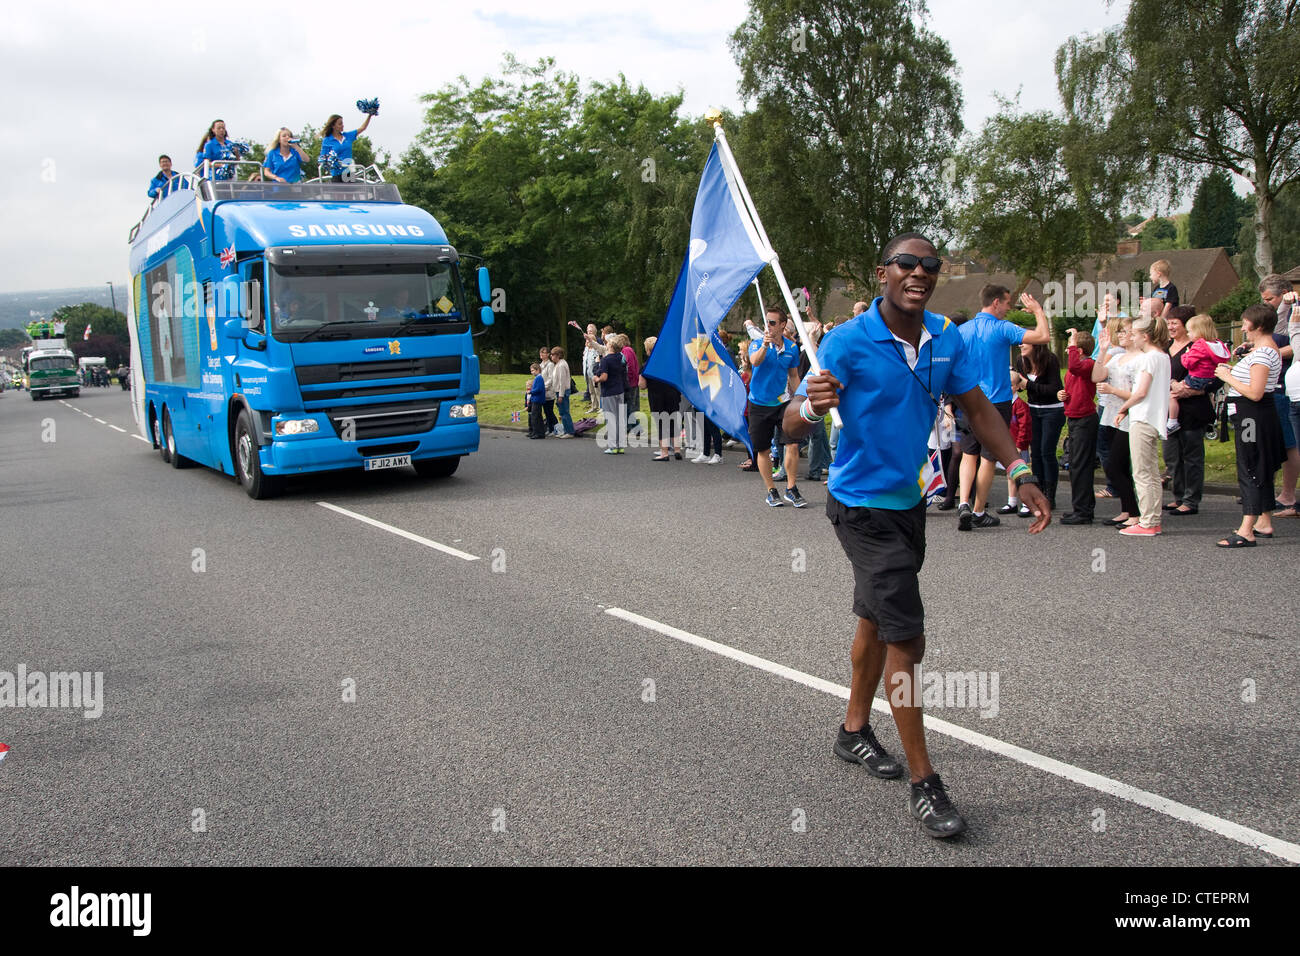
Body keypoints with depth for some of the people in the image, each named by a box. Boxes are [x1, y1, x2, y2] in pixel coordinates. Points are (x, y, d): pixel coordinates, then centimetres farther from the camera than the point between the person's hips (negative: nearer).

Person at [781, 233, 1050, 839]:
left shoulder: (947, 340, -1)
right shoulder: (848, 343, -19)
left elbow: (978, 410, 9)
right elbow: (792, 427, -23)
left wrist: (1020, 474, -1)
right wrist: (812, 406, -46)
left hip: (911, 499, 7)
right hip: (863, 507, -7)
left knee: (878, 618, 22)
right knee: (906, 639, -11)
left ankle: (854, 730, 42)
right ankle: (923, 785, -1)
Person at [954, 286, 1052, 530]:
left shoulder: (962, 330, 3)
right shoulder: (1002, 329, -12)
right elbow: (1044, 337, -17)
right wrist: (1038, 310, 0)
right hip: (996, 402, -4)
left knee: (969, 454, 14)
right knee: (989, 458, 5)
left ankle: (964, 504, -4)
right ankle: (978, 513, 12)